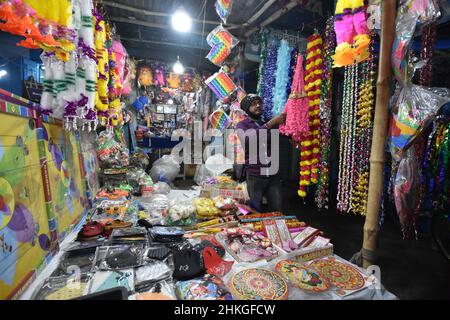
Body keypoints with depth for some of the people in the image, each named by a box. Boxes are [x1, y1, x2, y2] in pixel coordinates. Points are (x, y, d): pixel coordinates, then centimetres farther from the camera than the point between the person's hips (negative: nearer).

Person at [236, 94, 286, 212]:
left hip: (273, 174, 3)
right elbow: (247, 138, -20)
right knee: (255, 212, 7)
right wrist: (271, 123, -23)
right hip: (255, 175, -3)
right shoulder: (242, 125, 2)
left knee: (277, 211, 8)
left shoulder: (270, 123, 16)